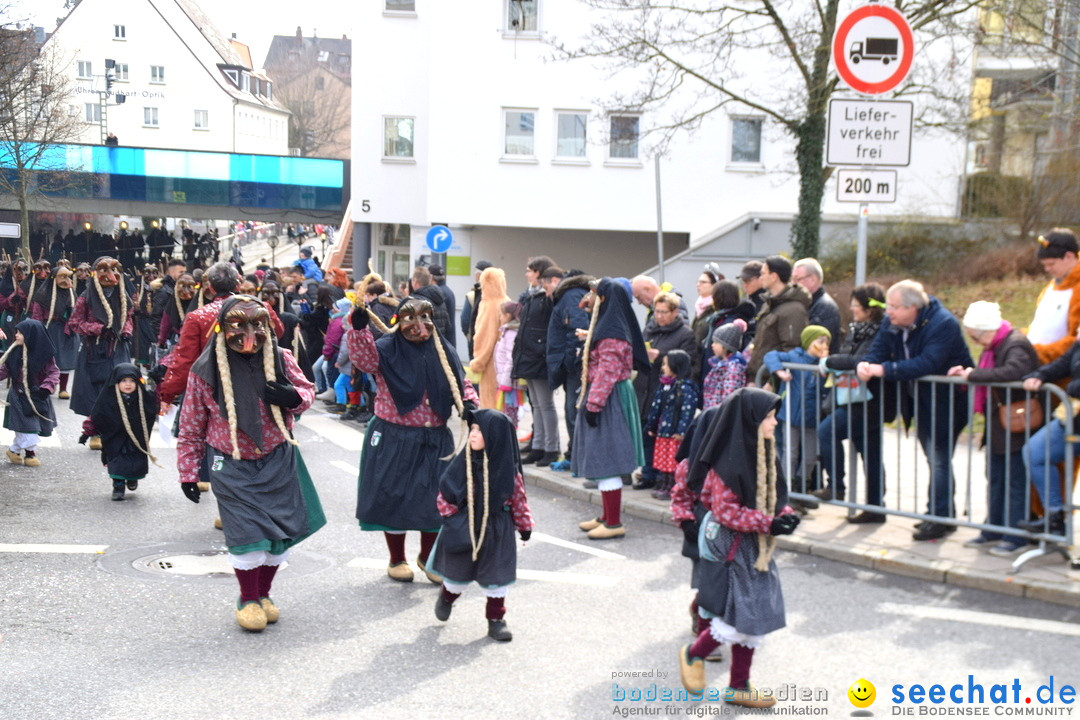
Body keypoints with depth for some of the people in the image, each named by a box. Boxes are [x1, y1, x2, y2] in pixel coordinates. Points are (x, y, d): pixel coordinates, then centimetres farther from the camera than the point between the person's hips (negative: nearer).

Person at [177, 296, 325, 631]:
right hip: (232, 465, -3)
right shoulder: (205, 371, -9)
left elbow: (307, 390, 9)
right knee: (246, 531, -9)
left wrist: (293, 397, -16)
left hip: (278, 461, 3)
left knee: (281, 529, 7)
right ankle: (248, 600, 14)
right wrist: (188, 471, 1)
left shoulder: (280, 360, -5)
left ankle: (263, 593, 30)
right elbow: (191, 427, 0)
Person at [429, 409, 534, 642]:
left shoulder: (507, 467, -11)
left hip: (497, 530, 0)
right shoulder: (463, 462, -12)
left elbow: (518, 498, 0)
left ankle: (496, 619, 21)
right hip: (465, 527, 0)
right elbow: (445, 492, -3)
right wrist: (452, 518, -2)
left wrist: (525, 526, 4)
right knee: (459, 570, 16)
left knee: (496, 575, 7)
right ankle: (447, 596, 47)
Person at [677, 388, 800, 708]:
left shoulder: (762, 453, 6)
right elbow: (725, 511, -21)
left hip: (756, 548, 9)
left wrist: (785, 514, -4)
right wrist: (767, 523, -25)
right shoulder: (728, 462, -21)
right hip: (731, 548, -9)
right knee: (739, 618, -7)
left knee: (754, 620, 12)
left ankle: (739, 686, 24)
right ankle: (693, 654, 19)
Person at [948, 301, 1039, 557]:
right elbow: (986, 376, 16)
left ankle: (1016, 538, 5)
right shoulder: (993, 346, 10)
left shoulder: (1016, 345, -18)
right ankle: (993, 531, 24)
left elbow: (1011, 372, -37)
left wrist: (973, 374, -28)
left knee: (1015, 482, -2)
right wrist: (965, 372, -3)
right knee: (994, 479, 14)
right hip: (997, 428, 9)